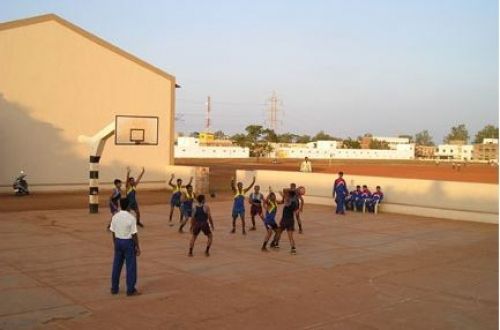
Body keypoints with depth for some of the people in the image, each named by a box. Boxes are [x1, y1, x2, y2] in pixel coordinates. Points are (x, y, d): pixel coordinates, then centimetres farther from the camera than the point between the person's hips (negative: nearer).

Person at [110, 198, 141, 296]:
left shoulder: (115, 217, -1)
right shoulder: (131, 218, -16)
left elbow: (113, 232, 6)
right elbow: (134, 234, -15)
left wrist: (115, 244, 18)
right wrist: (137, 247, -7)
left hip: (118, 241, 5)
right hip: (128, 242, -5)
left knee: (117, 265, 14)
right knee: (131, 266, 4)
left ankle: (114, 288, 23)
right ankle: (130, 290, 9)